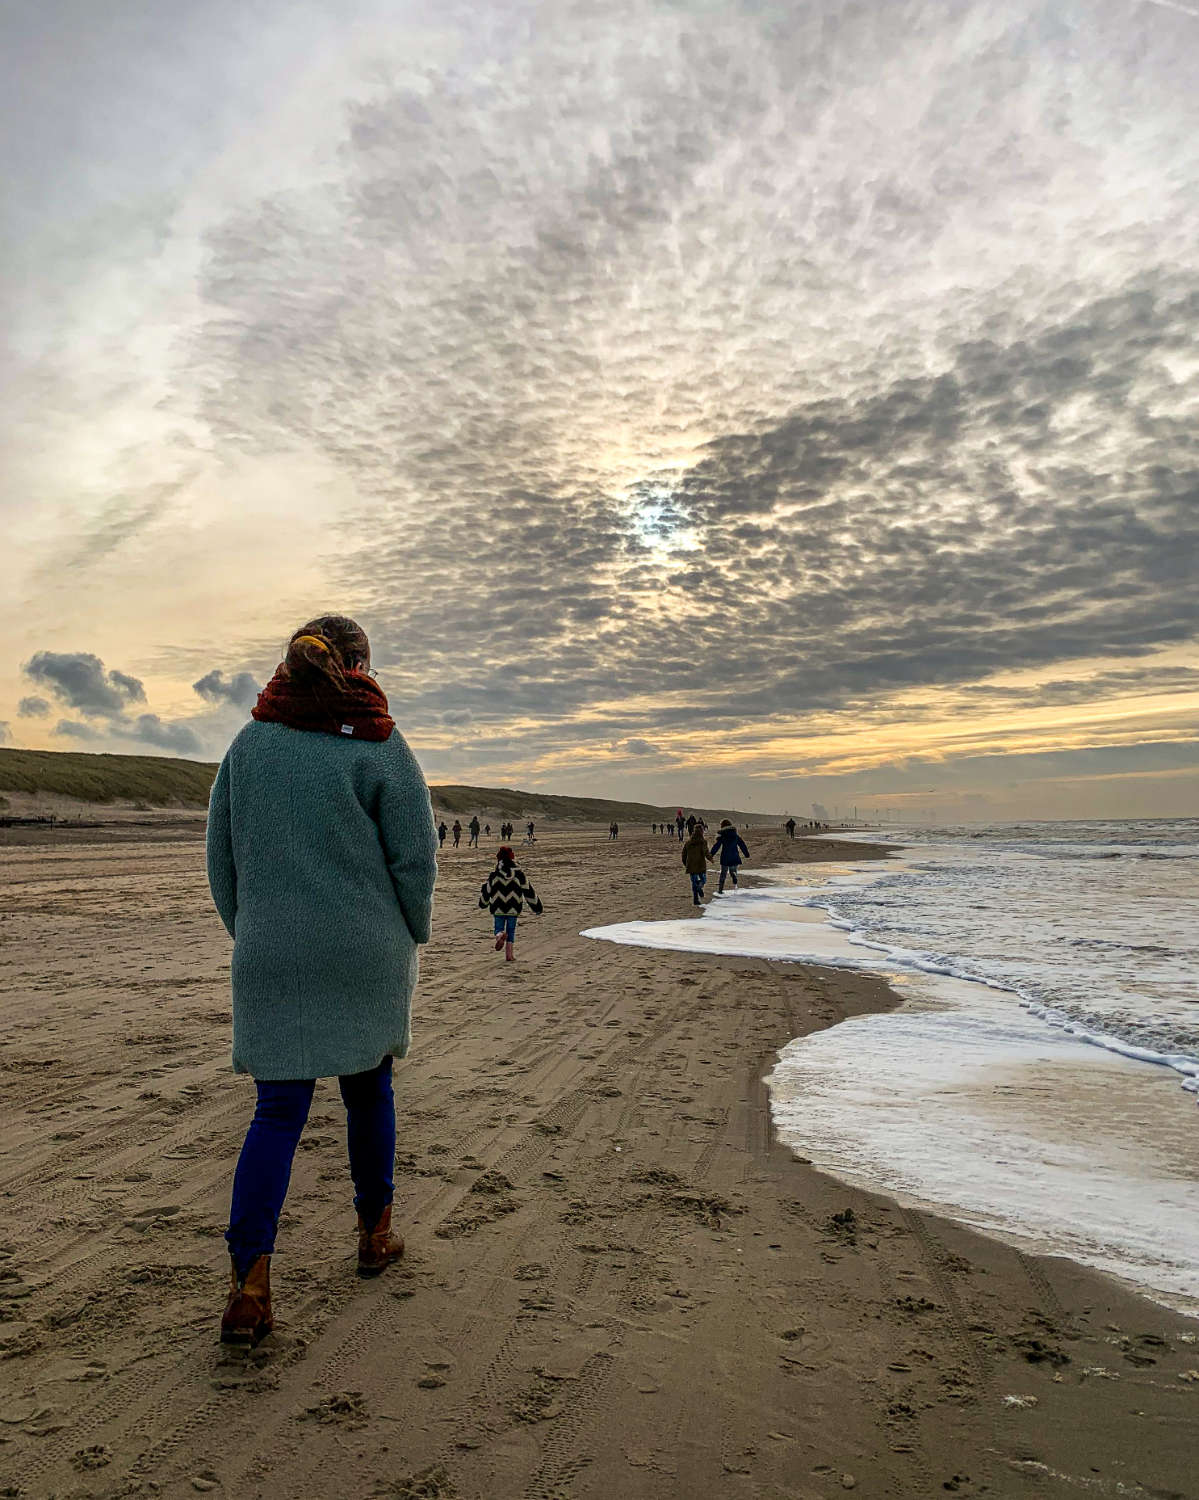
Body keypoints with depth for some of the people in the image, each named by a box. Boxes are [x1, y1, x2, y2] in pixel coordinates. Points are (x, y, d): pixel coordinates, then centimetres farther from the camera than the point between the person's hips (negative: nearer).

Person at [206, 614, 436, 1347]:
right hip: (366, 956, -2)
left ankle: (249, 1280, 0)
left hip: (270, 959, 2)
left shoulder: (248, 744, 4)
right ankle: (375, 1233, 32)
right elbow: (416, 856, -8)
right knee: (369, 1091, 17)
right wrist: (411, 937, 7)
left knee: (279, 1110, 8)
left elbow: (222, 856, 8)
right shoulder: (379, 746, -8)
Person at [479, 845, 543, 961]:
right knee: (511, 931, 14)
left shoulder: (494, 874, -6)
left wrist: (483, 903, 27)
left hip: (498, 909, -1)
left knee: (499, 929, 10)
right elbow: (529, 891, -1)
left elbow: (487, 891, 5)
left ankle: (500, 935, -26)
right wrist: (537, 907, 8)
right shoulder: (519, 874, -4)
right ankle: (509, 954, 11)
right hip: (513, 909, 1)